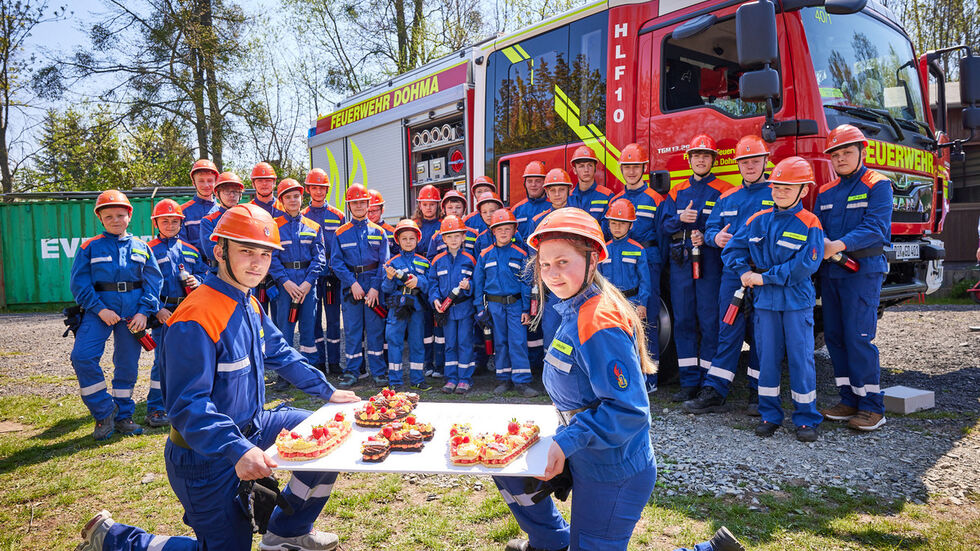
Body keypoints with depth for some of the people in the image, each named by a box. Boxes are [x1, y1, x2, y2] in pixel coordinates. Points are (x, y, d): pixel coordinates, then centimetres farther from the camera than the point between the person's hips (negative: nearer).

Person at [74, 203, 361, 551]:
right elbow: (187, 406, -31)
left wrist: (327, 392, 15)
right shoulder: (196, 319, -27)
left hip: (252, 428, 9)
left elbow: (281, 355, 16)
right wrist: (238, 451, -41)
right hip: (207, 455, -8)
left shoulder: (250, 306, 3)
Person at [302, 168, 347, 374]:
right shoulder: (302, 216, 6)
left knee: (333, 318, 4)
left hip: (333, 274, 0)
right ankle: (318, 362, 13)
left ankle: (334, 362, 12)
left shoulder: (338, 216, 7)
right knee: (313, 318, 4)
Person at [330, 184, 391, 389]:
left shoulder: (379, 232, 7)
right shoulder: (341, 233, 7)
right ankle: (352, 371, 12)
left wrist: (376, 287, -10)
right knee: (352, 328, 4)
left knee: (375, 327, 2)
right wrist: (353, 283, -11)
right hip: (350, 285, 0)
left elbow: (384, 262, 1)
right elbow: (336, 262, 0)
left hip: (374, 283, 0)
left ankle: (378, 370, 12)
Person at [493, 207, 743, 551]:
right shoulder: (576, 309, 3)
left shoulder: (600, 324, -27)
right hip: (585, 455, 9)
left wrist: (567, 442, -28)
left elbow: (628, 410, -29)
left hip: (612, 472, -9)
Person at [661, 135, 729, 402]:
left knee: (709, 321, -4)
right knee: (683, 320, 5)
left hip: (710, 261, -4)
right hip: (680, 262, 4)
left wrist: (706, 237, -19)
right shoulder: (677, 192, 16)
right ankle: (689, 382, 13)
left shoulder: (724, 192, 3)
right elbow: (665, 224, 10)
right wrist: (680, 219, -10)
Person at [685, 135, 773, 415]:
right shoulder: (727, 198, 16)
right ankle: (713, 392, 4)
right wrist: (715, 237, -6)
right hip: (732, 271, 3)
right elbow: (710, 228, 16)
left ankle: (759, 393, 15)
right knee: (728, 331, 3)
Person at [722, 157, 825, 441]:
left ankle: (807, 418, 14)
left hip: (797, 301, -3)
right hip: (765, 300, 4)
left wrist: (765, 277, -14)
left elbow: (806, 264, -15)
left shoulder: (809, 224, -6)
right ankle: (770, 414, 20)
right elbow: (732, 249, 11)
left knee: (800, 358, 1)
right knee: (767, 357, 8)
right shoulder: (758, 220, 8)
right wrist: (745, 272, -6)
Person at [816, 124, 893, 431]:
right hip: (830, 272, 6)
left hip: (863, 270, -6)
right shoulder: (824, 193, 17)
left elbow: (875, 227, -14)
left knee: (859, 337, -10)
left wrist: (839, 245, -27)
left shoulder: (877, 186, -1)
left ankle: (872, 407, 0)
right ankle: (850, 400, 17)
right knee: (835, 337, 7)